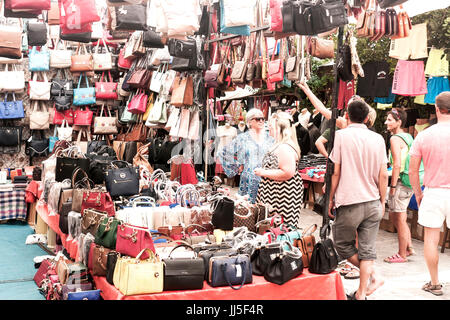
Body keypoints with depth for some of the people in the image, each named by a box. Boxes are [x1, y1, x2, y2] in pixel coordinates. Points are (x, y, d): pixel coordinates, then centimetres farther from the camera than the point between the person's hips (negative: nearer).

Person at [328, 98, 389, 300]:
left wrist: (331, 198, 4)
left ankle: (373, 275, 8)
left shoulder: (341, 135, -7)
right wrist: (382, 202, 16)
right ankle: (361, 294, 10)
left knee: (343, 245, 14)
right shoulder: (378, 139, 3)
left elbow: (336, 172, -7)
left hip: (349, 203, -4)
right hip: (373, 202, 4)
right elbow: (383, 175, 5)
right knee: (367, 248, 7)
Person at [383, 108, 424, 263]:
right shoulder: (408, 137, 14)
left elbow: (397, 165, -21)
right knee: (393, 216, 18)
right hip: (410, 182, 9)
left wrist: (393, 186, -18)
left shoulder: (396, 139, -14)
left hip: (402, 181, -9)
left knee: (400, 219, 0)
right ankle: (409, 247, 22)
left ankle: (402, 255, 8)